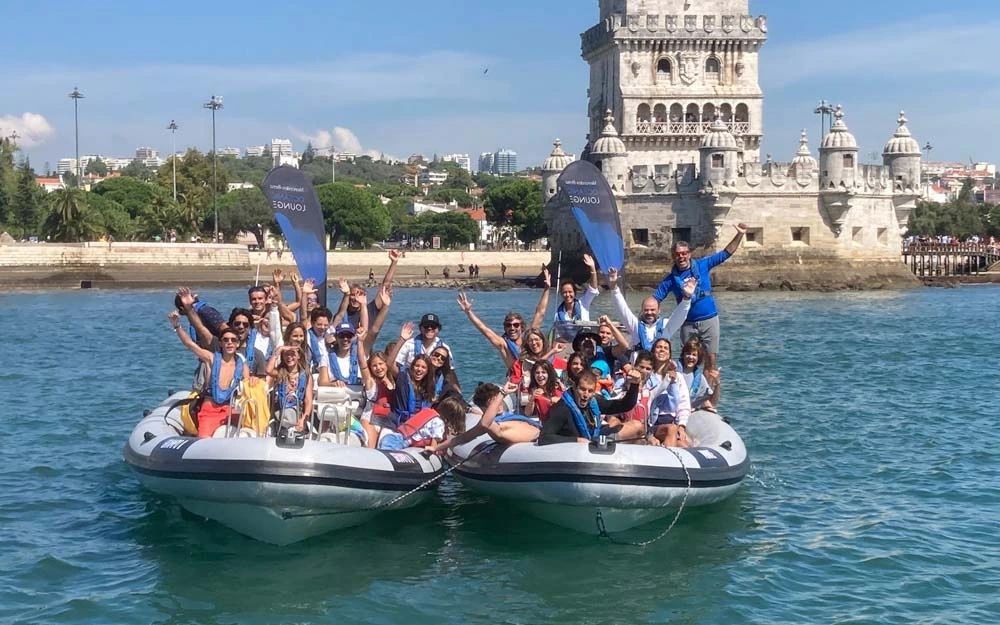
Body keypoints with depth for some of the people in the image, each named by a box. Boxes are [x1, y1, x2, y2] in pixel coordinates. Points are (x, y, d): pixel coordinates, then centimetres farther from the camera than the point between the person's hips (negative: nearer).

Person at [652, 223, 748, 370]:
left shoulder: (702, 265, 1)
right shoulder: (671, 278, 2)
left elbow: (726, 253, 2)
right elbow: (655, 299, 0)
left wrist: (740, 234, -8)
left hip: (709, 319, 0)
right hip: (688, 324, 1)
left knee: (710, 359, 1)